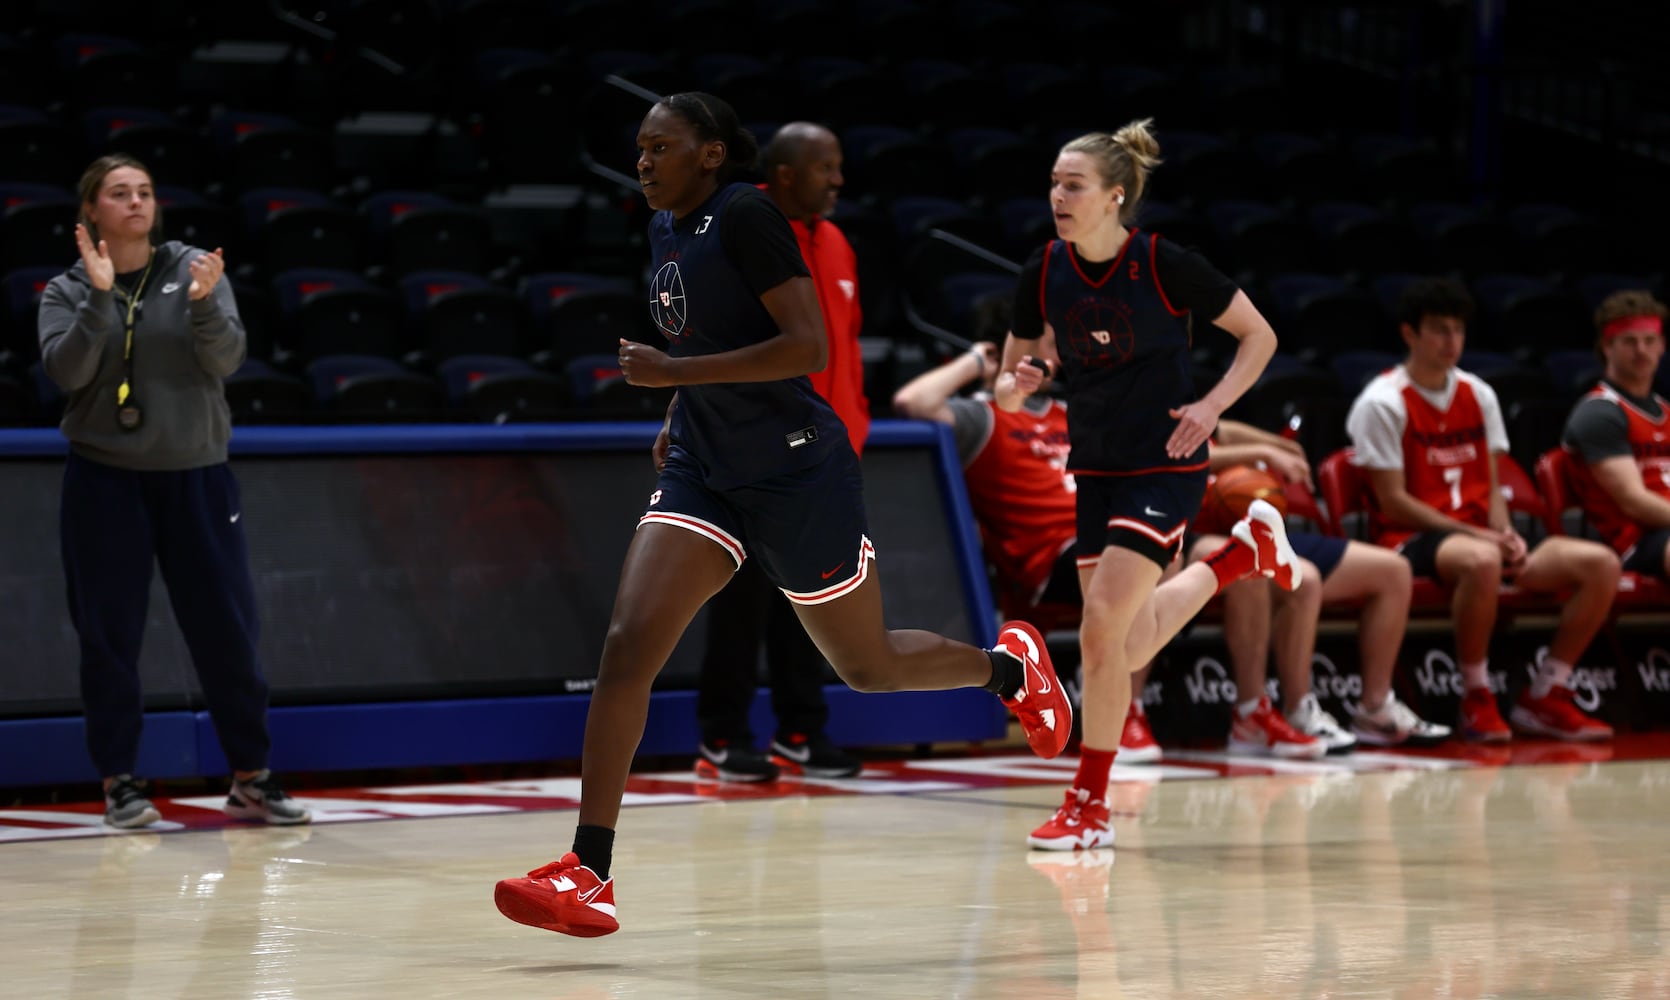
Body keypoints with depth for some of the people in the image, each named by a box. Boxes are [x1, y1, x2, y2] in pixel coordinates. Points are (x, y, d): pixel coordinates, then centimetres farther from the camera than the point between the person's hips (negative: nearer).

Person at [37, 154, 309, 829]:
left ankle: (250, 777, 11)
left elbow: (226, 361, -7)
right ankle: (119, 780, 10)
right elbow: (67, 370, -13)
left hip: (196, 474, 1)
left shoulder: (195, 270, 3)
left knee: (228, 626, 2)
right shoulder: (67, 291, 2)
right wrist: (100, 297, -22)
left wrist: (205, 303, -25)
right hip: (103, 477, -1)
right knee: (109, 634, 1)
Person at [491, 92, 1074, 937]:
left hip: (796, 474, -7)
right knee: (627, 644, -13)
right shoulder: (666, 229, 9)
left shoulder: (744, 215, -16)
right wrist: (679, 415, 14)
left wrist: (673, 372, -24)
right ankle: (589, 872, -14)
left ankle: (1008, 664, 42)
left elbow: (808, 345, -24)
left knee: (869, 668, 11)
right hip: (704, 472, 7)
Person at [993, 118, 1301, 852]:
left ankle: (1088, 807, -4)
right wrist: (1014, 387, -17)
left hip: (1165, 466, -6)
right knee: (1130, 648, 13)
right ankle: (1246, 551, 38)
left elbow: (1259, 336, -4)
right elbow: (1007, 385, 7)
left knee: (1102, 630, -18)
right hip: (1094, 468, 6)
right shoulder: (1042, 275, -4)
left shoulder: (1166, 266, -16)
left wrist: (1211, 406, -18)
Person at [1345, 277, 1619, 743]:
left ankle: (1544, 696, -3)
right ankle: (1477, 700, -24)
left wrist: (1506, 536, -7)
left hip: (1480, 534, 7)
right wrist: (1477, 535, -17)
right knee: (1480, 560, -43)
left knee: (1601, 564, -12)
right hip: (1412, 541, -7)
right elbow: (1394, 502, -11)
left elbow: (1491, 488, 15)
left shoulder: (1478, 395, 14)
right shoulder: (1383, 403, -6)